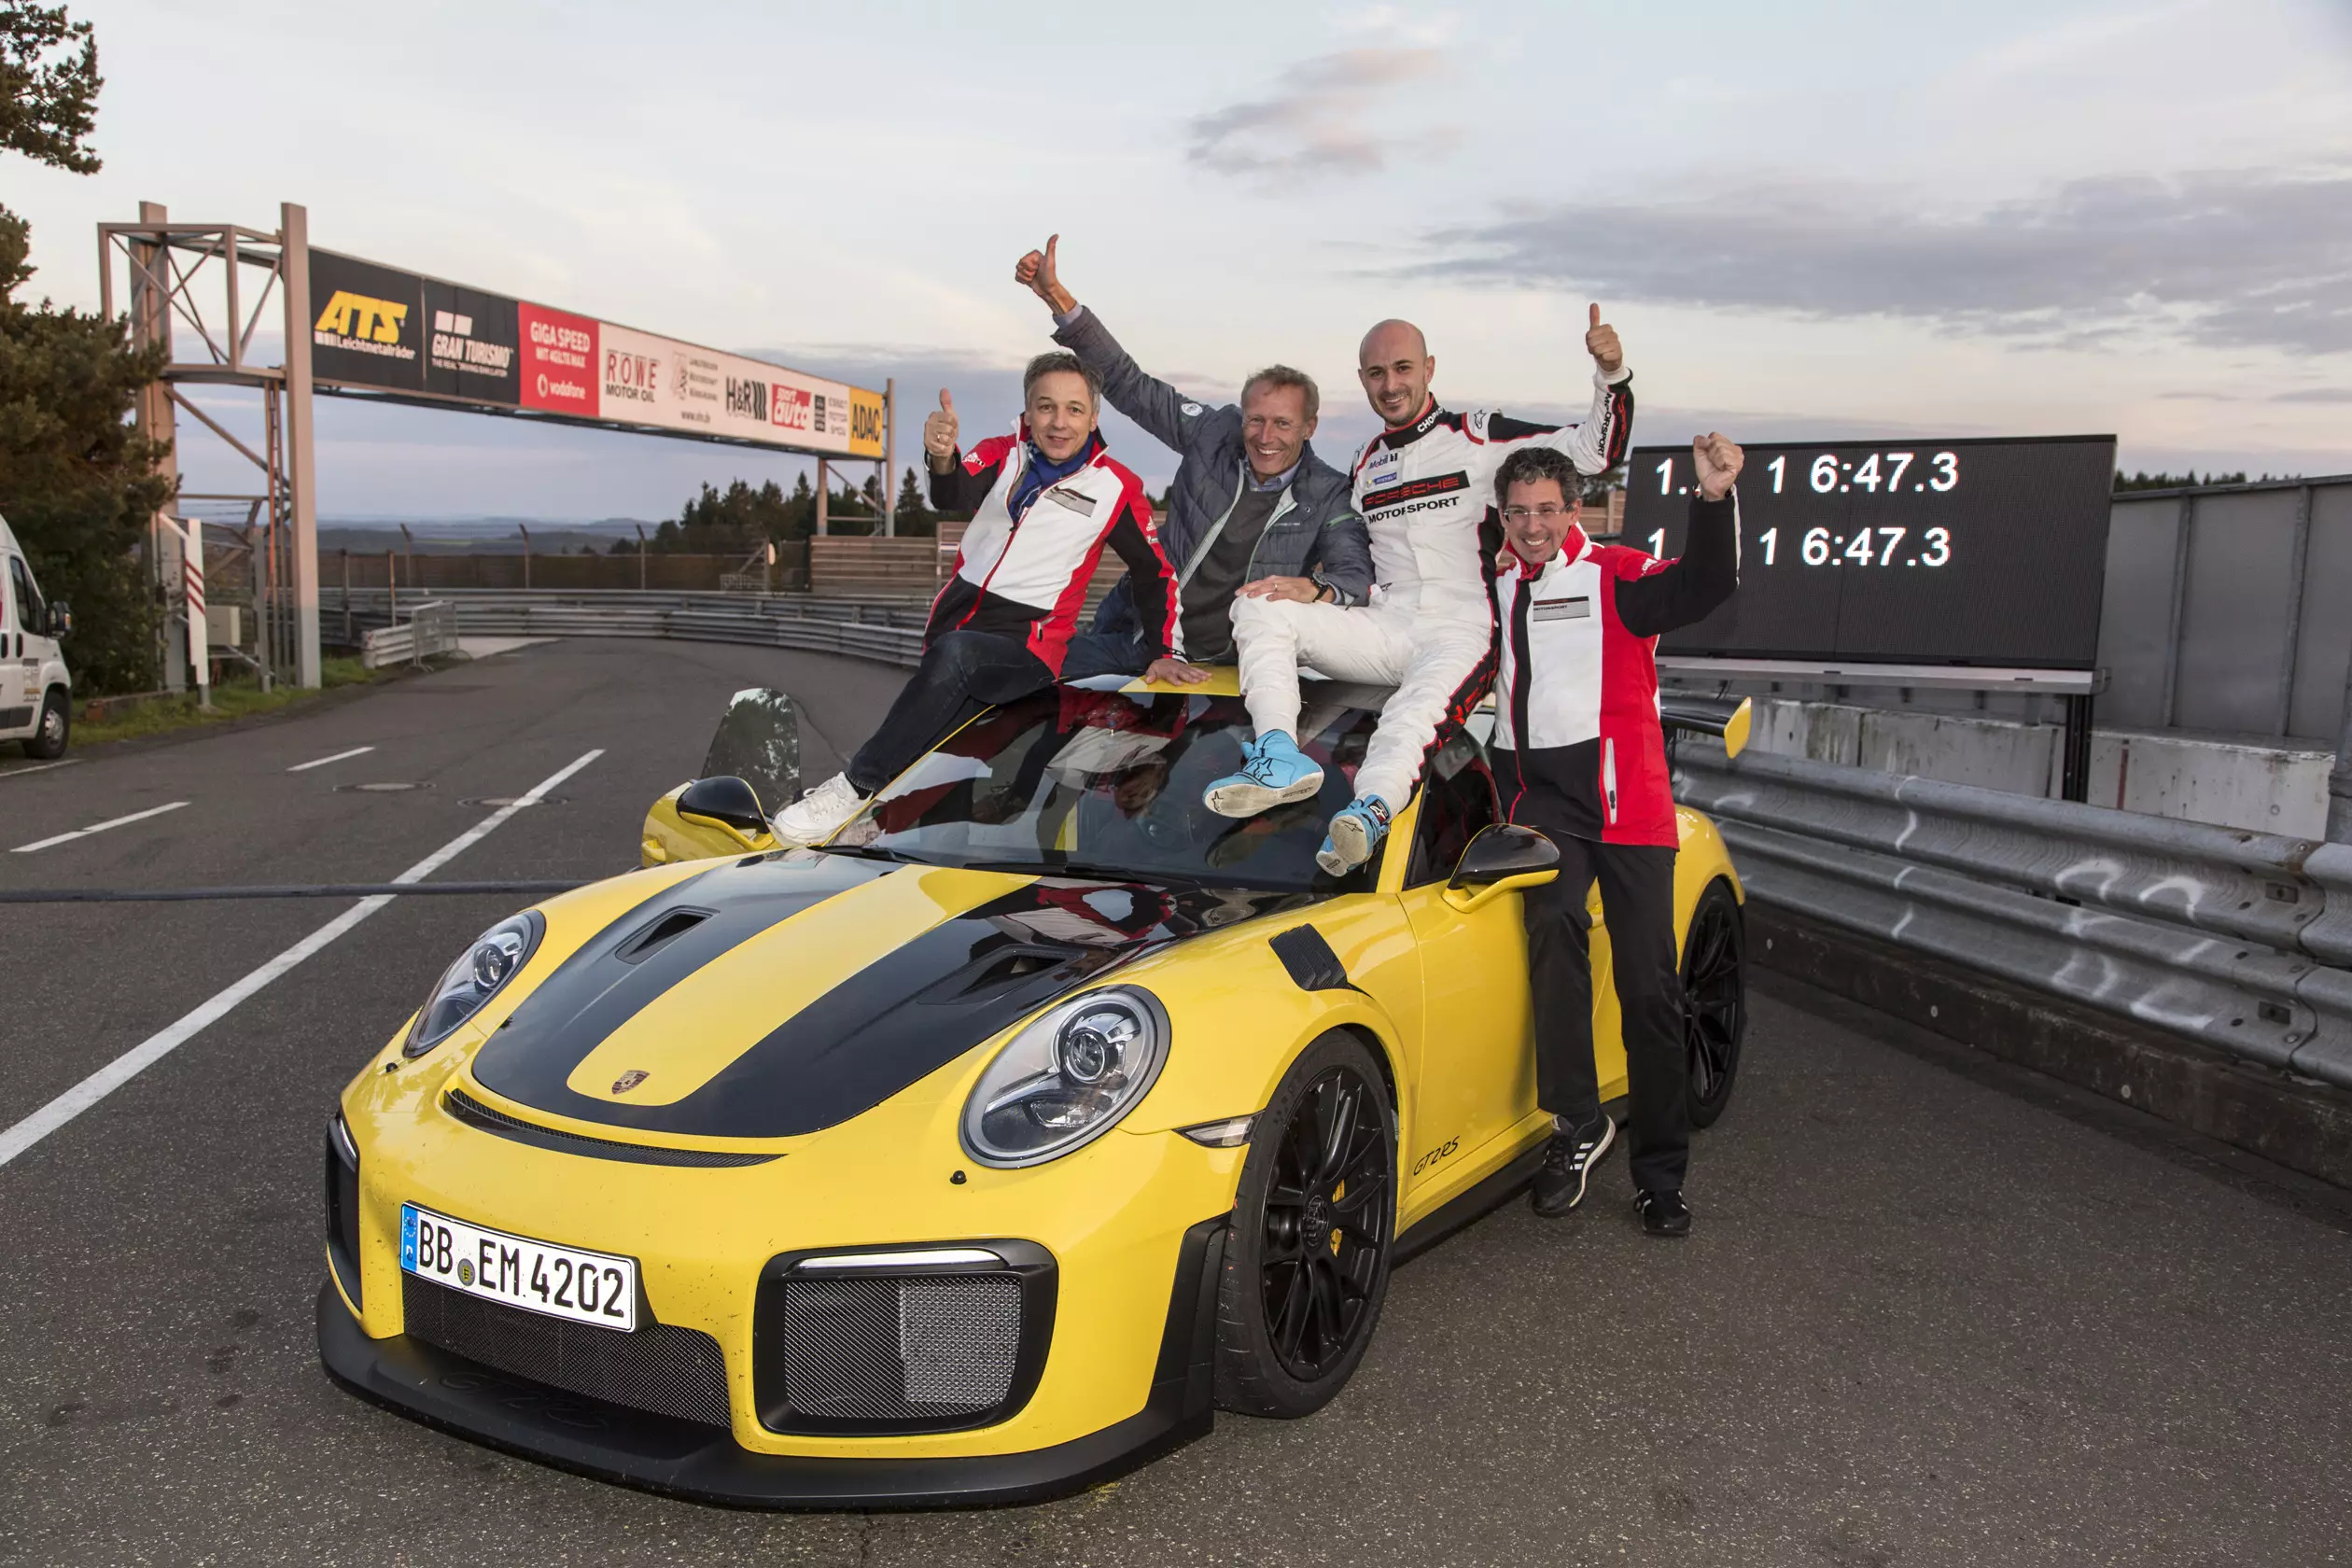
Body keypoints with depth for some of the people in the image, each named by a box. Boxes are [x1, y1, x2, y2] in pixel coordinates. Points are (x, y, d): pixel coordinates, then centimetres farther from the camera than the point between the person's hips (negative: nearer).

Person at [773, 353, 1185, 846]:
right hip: (954, 623, 5)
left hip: (1027, 650, -5)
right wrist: (943, 459, -38)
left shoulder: (1115, 489, 3)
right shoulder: (1001, 455, 7)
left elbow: (1155, 572, 13)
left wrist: (1162, 653, 6)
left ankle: (856, 787, -31)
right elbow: (957, 496, -15)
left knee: (954, 653, -32)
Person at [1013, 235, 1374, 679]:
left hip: (1222, 663, -1)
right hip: (1138, 636, 2)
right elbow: (1129, 384, -1)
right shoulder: (1215, 434, -4)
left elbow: (1357, 573, -18)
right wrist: (1057, 296, -6)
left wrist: (1314, 588, -44)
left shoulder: (1327, 495, -9)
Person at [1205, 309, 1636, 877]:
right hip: (1384, 629, 5)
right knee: (1257, 608, -14)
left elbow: (1596, 451, -1)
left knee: (1418, 710, -38)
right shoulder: (1366, 464, 21)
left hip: (1463, 632, -5)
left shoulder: (1479, 437, 6)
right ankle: (1282, 758, -34)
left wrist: (1611, 373, -15)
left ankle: (1370, 809, -65)